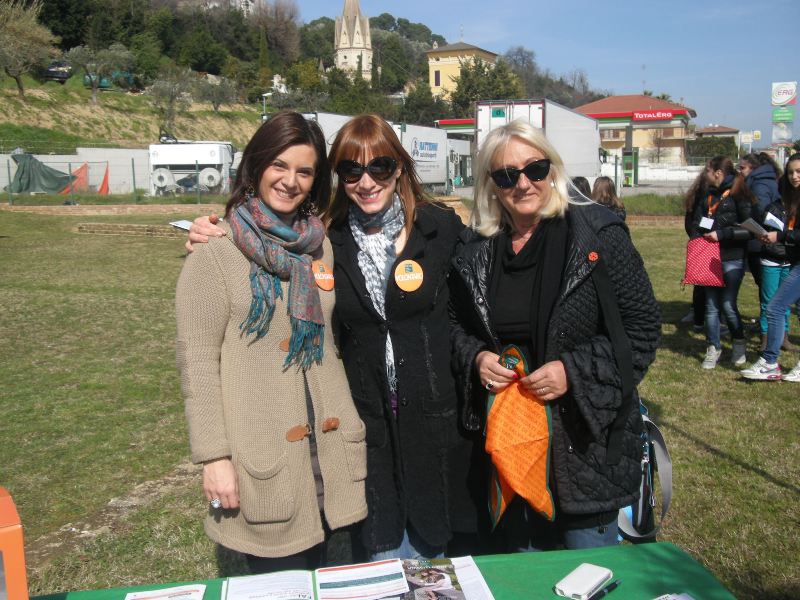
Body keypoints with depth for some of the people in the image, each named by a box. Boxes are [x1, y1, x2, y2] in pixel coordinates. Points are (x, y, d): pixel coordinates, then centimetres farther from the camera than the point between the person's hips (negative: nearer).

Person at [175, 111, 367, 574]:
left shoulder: (320, 246, 9)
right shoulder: (216, 252, -6)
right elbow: (197, 360, -9)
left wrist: (353, 427, 14)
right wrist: (214, 457, -12)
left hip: (327, 445, 5)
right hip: (260, 454, -5)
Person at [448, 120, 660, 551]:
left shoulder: (598, 234, -10)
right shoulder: (474, 248, 2)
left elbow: (642, 328, -9)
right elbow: (457, 323, 14)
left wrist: (574, 371, -19)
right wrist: (476, 358, -7)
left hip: (586, 438, -3)